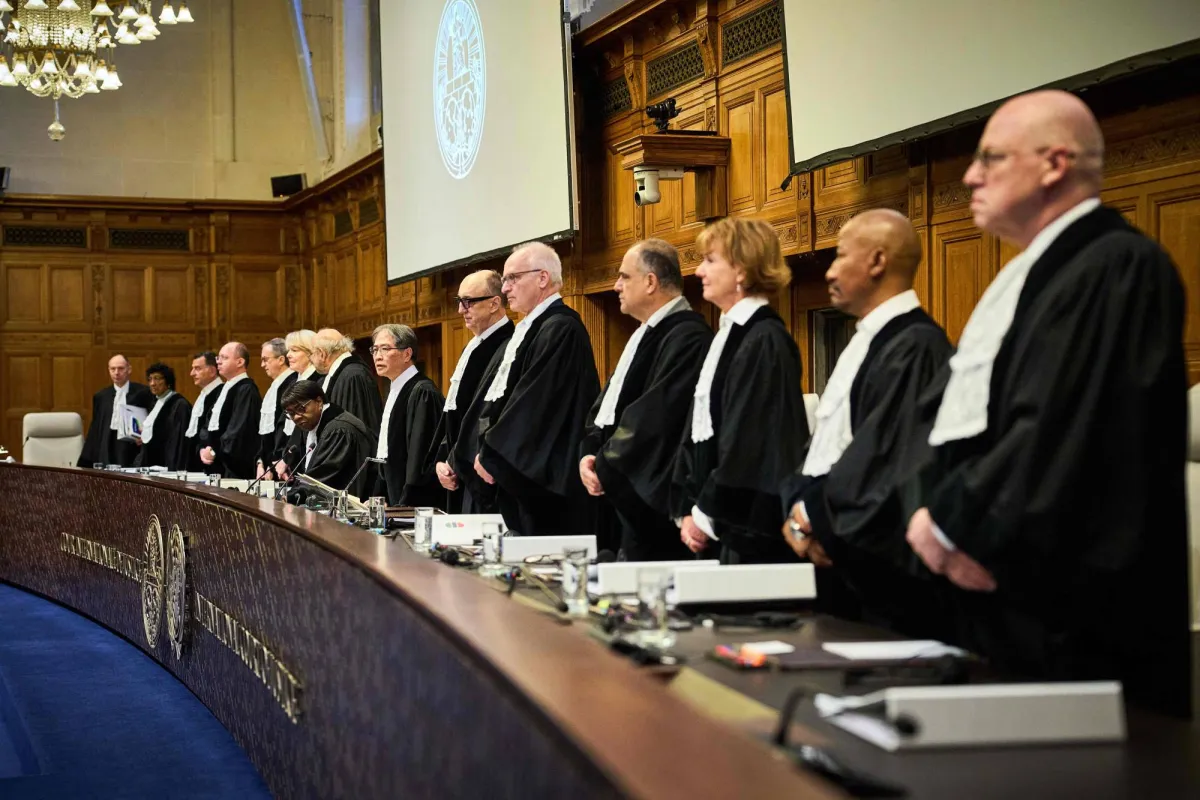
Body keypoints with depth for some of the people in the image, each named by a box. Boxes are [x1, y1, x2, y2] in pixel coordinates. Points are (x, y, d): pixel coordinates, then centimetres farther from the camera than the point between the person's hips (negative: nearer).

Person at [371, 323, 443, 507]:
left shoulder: (422, 392, -16)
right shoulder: (395, 390, 14)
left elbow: (421, 457, -20)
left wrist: (406, 506, -20)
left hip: (416, 505, -9)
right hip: (395, 502, 9)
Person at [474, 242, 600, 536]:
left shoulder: (560, 329, -14)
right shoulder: (532, 328, 17)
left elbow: (533, 403, -19)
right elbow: (501, 399, 20)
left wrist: (491, 456, -11)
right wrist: (487, 450, 6)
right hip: (520, 476, 10)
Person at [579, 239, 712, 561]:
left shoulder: (687, 337, -15)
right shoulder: (645, 335, 18)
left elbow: (652, 417, -21)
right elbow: (607, 405, 17)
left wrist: (605, 467, -12)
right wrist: (591, 453, 0)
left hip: (653, 503, -10)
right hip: (625, 500, 10)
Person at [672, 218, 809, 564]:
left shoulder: (765, 341, -14)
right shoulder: (727, 336, 14)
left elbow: (748, 442, -18)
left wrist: (707, 515, -13)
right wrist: (687, 508, 7)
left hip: (751, 526, -8)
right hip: (717, 523, 8)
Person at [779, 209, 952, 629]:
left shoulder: (916, 346, -15)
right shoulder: (864, 344, 17)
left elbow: (891, 463, -21)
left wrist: (815, 516, -12)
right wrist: (798, 508, -1)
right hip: (825, 555, 9)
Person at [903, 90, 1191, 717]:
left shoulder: (1119, 266, -13)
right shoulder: (1024, 276, 18)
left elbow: (1056, 428, -23)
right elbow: (951, 415, 16)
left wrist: (949, 524, -14)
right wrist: (931, 511, -1)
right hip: (989, 598, 9)